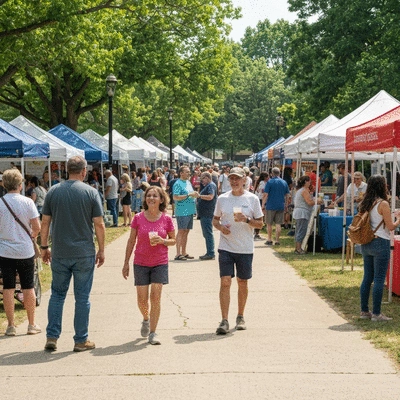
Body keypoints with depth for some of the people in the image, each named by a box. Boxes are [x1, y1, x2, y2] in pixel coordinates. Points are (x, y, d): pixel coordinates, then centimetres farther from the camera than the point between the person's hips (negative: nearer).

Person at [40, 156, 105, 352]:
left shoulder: (53, 191, 2)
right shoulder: (91, 192, -6)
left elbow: (45, 222, 4)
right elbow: (99, 224, -6)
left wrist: (44, 247, 14)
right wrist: (101, 250, 4)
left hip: (59, 253, 2)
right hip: (84, 253, -2)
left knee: (57, 294, 14)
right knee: (82, 297, 6)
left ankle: (52, 337, 11)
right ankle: (81, 340, 11)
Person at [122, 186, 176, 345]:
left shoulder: (166, 219, -5)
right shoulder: (138, 218, -4)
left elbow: (173, 240, 6)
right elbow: (131, 240, 4)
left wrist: (162, 241, -16)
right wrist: (126, 263, 4)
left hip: (160, 263, -1)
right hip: (141, 263, 1)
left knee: (155, 297, -6)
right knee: (142, 299, 2)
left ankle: (153, 333, 3)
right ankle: (146, 319, 35)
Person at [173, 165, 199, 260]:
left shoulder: (188, 182, 17)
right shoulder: (178, 184, -11)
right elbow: (175, 197, -20)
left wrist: (195, 194, 5)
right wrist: (189, 195, -20)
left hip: (190, 211, 8)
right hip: (182, 212, -8)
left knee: (186, 231, 12)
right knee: (181, 231, -6)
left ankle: (184, 253, 19)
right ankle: (178, 254, -2)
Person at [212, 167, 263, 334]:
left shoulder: (252, 199, 0)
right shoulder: (222, 199, 4)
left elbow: (260, 224, 1)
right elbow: (215, 220, 13)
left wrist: (246, 219, -17)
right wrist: (220, 227, -9)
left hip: (245, 248, 0)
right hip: (226, 247, 0)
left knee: (242, 283, 10)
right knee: (225, 282, -8)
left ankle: (240, 317, 26)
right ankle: (224, 321, -7)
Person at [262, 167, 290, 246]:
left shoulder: (270, 182, -7)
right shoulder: (284, 182, 5)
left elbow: (265, 195, -11)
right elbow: (287, 195, 11)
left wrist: (263, 204, -4)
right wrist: (285, 203, 23)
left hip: (271, 206, -3)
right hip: (281, 206, 3)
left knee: (269, 224, 9)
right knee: (278, 224, 5)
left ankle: (269, 239, 12)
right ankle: (277, 240, 5)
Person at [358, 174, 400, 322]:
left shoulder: (365, 203, 8)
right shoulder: (383, 204, -13)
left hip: (366, 243, 7)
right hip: (380, 243, -7)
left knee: (367, 278, 13)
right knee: (379, 279, -2)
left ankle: (364, 311, 18)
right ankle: (376, 314, 0)